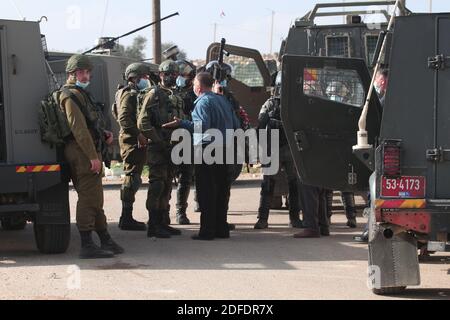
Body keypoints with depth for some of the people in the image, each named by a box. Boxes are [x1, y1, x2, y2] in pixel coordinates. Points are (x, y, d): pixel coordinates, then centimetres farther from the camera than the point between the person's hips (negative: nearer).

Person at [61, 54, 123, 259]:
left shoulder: (80, 94, 22)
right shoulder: (70, 95, -11)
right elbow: (78, 128, -20)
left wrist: (104, 134, 11)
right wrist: (93, 156, -23)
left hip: (89, 152, 11)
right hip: (82, 152, -11)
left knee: (95, 199, 15)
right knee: (89, 198, -11)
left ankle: (106, 242, 23)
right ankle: (87, 246, -10)